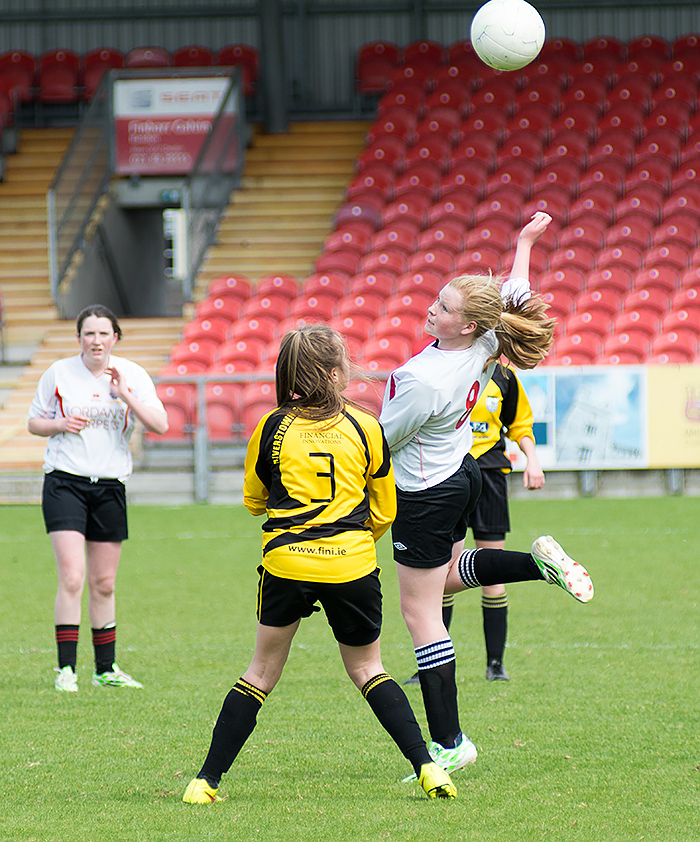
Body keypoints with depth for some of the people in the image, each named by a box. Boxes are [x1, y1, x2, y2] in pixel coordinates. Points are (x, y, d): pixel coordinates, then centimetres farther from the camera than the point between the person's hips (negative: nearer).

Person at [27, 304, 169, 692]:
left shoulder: (132, 375, 3)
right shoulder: (58, 373, -1)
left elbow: (159, 425, -6)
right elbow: (34, 422, 9)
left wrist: (125, 395, -17)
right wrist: (60, 424, -11)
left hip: (110, 486, 3)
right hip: (64, 483, -3)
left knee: (104, 584, 9)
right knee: (71, 578, -14)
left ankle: (106, 668, 20)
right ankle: (66, 668, -11)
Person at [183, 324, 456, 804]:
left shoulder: (272, 428, 2)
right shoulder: (365, 428, 2)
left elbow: (254, 500, 16)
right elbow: (384, 512, 11)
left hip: (286, 565, 0)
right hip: (353, 566, 0)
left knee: (262, 672, 12)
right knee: (367, 670, 16)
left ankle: (208, 781, 9)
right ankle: (427, 767, 4)